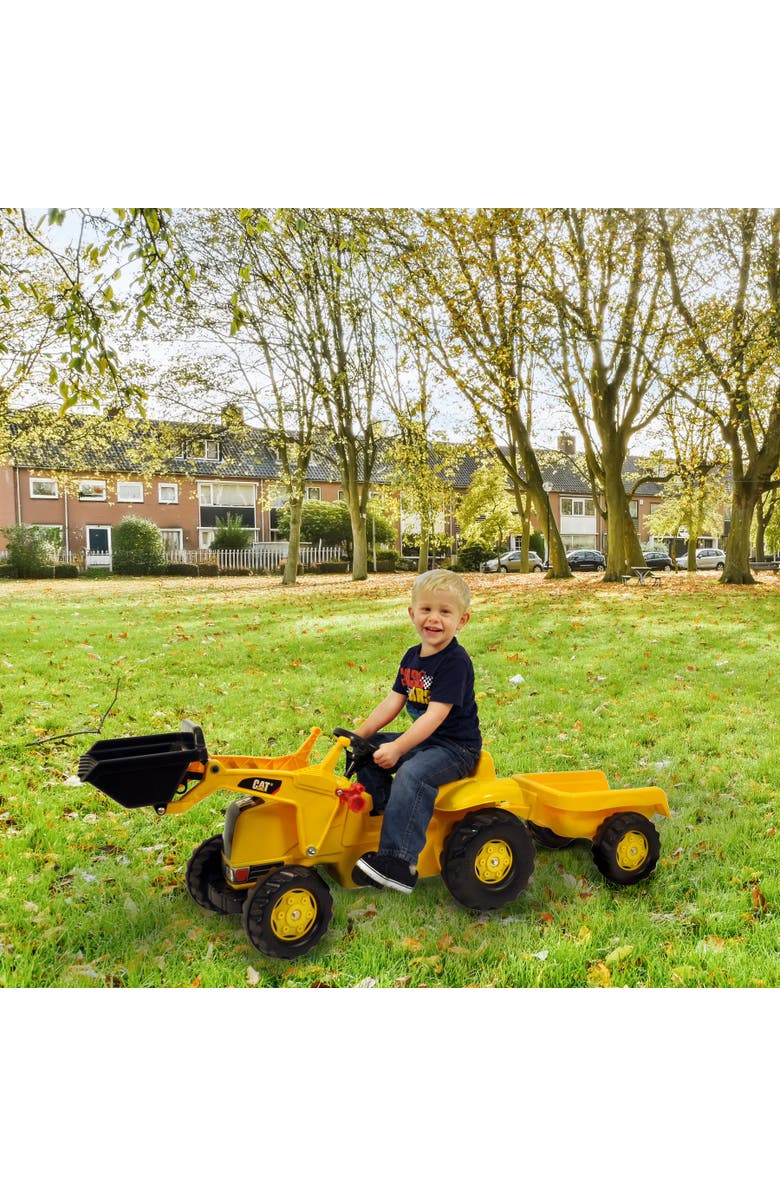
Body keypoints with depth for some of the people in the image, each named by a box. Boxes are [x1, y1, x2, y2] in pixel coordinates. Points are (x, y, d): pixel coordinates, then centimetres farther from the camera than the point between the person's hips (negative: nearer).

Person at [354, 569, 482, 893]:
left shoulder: (455, 661, -19)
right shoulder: (412, 657, 8)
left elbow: (435, 715, -25)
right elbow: (393, 701, 7)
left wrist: (397, 748, -28)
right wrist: (360, 734, -2)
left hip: (456, 746, -9)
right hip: (422, 739, 9)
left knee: (412, 775, -32)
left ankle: (398, 862, -31)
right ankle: (378, 816, 12)